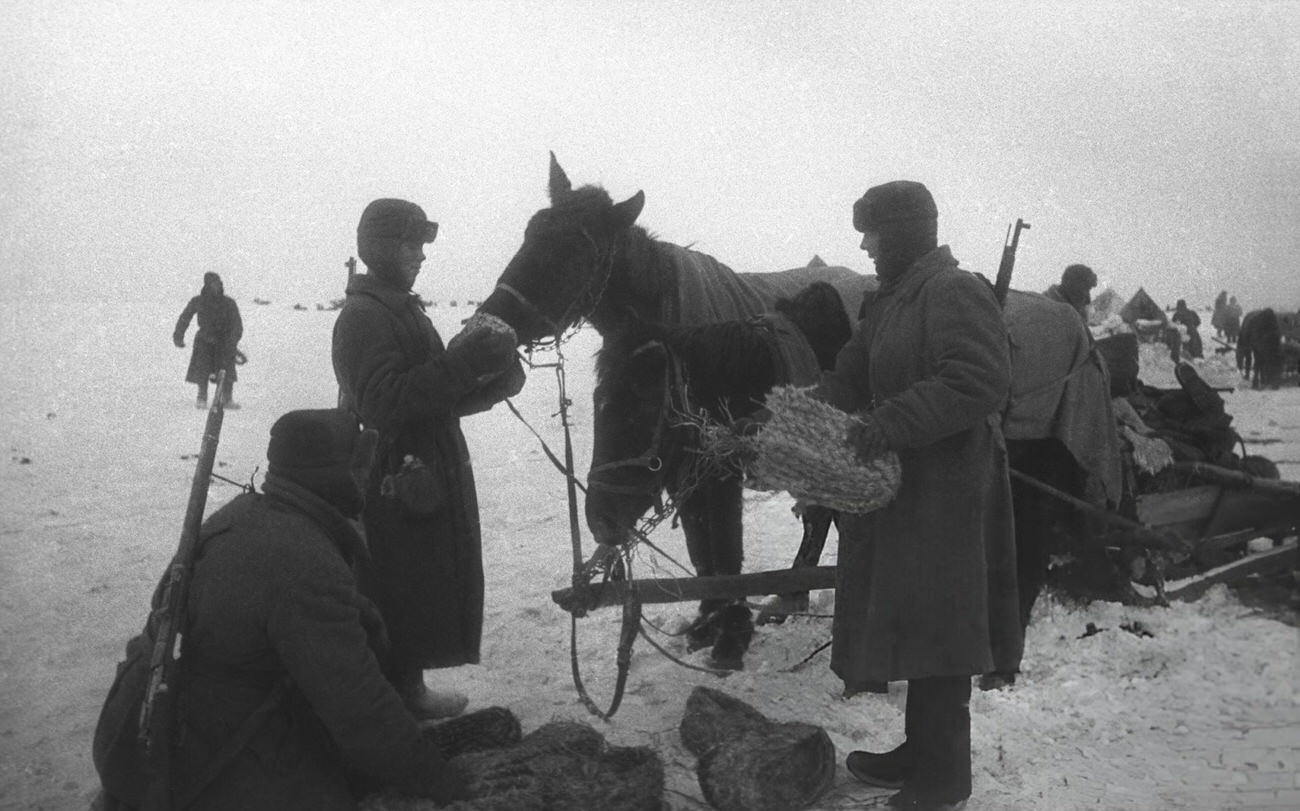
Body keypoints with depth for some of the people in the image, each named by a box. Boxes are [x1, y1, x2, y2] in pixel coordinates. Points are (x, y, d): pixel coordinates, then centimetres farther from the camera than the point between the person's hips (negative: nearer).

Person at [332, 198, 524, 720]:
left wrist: (491, 381, 2)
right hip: (396, 485, -10)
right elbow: (383, 403, -27)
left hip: (428, 476, 10)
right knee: (398, 594, -1)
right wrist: (460, 362, -29)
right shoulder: (364, 316, -16)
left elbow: (432, 397, 18)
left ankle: (407, 687, 32)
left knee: (426, 592, 18)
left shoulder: (402, 309, 17)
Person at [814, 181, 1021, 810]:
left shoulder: (956, 293, -14)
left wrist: (891, 421, -30)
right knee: (914, 621, 17)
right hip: (903, 485, 9)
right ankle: (922, 753, 31)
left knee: (936, 631, 0)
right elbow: (850, 378, 16)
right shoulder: (891, 301, 15)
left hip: (946, 494, -9)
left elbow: (981, 381, -26)